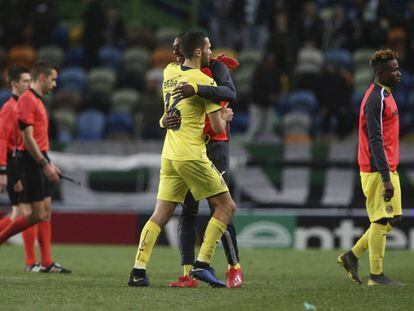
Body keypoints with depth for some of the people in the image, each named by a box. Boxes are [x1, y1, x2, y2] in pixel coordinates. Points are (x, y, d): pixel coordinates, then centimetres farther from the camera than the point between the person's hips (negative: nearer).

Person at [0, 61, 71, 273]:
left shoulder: (37, 100, 17)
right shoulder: (27, 100, -14)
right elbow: (28, 137, -20)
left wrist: (48, 163, 21)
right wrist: (45, 164, -21)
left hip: (39, 160, 10)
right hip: (31, 160, -10)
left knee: (46, 212, 6)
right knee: (38, 214, -9)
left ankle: (46, 263, 6)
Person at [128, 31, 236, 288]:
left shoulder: (169, 72, 10)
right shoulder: (204, 81, -10)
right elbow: (218, 127, -9)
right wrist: (225, 116, 14)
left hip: (169, 156, 7)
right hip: (192, 156, -7)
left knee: (161, 215, 8)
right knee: (226, 206, 4)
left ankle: (138, 271, -1)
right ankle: (202, 264, -4)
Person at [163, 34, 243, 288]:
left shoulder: (215, 67, -5)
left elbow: (230, 94, -24)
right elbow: (171, 111, 11)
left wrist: (196, 90, -35)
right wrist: (164, 121, -13)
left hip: (214, 146, -6)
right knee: (187, 213, 0)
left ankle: (235, 268, 8)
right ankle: (188, 274, 0)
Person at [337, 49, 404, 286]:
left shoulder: (385, 96, 16)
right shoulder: (376, 99, -16)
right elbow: (375, 141, -21)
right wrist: (386, 178, -24)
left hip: (388, 168, 10)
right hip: (378, 171, -10)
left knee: (394, 218, 12)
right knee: (381, 221, -4)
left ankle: (352, 256, 18)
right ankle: (376, 275, 3)